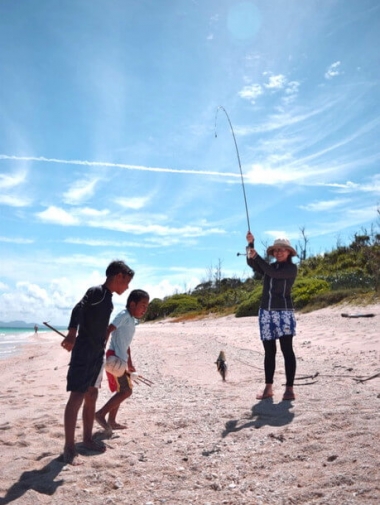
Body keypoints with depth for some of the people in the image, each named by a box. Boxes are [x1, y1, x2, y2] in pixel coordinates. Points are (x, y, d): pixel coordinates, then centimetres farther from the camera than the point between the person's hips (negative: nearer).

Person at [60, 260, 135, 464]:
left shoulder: (109, 299, 15)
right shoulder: (96, 292, -13)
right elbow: (78, 309, -32)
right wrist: (72, 333, -49)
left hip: (97, 354, 9)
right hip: (84, 353, -9)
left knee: (91, 397, 15)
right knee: (76, 397, -6)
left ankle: (87, 438, 26)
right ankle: (69, 446, 1)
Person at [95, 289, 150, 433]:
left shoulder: (131, 320, 18)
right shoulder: (124, 315, -11)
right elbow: (108, 330, -22)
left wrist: (129, 363, 29)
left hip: (120, 359, 10)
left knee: (122, 391, 18)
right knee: (126, 391, -12)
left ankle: (111, 421, 26)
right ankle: (101, 414, -5)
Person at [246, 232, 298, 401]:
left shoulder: (291, 268, -2)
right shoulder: (269, 267, 14)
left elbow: (274, 273, -18)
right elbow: (251, 263, 0)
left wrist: (256, 256, -18)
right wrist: (250, 244, -13)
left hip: (283, 311, -5)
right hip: (265, 312, 5)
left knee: (287, 350, -6)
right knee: (269, 351, 7)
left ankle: (289, 388, -2)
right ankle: (268, 388, 12)